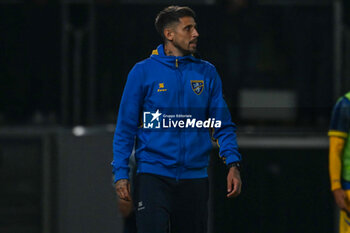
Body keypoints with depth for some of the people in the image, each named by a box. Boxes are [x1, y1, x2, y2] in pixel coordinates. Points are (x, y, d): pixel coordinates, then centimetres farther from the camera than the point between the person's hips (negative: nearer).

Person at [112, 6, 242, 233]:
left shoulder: (207, 73, 9)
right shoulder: (143, 72, 1)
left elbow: (223, 125, 10)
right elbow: (125, 127, 2)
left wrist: (233, 164, -4)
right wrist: (121, 174, -6)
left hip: (195, 178, 3)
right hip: (153, 175, -3)